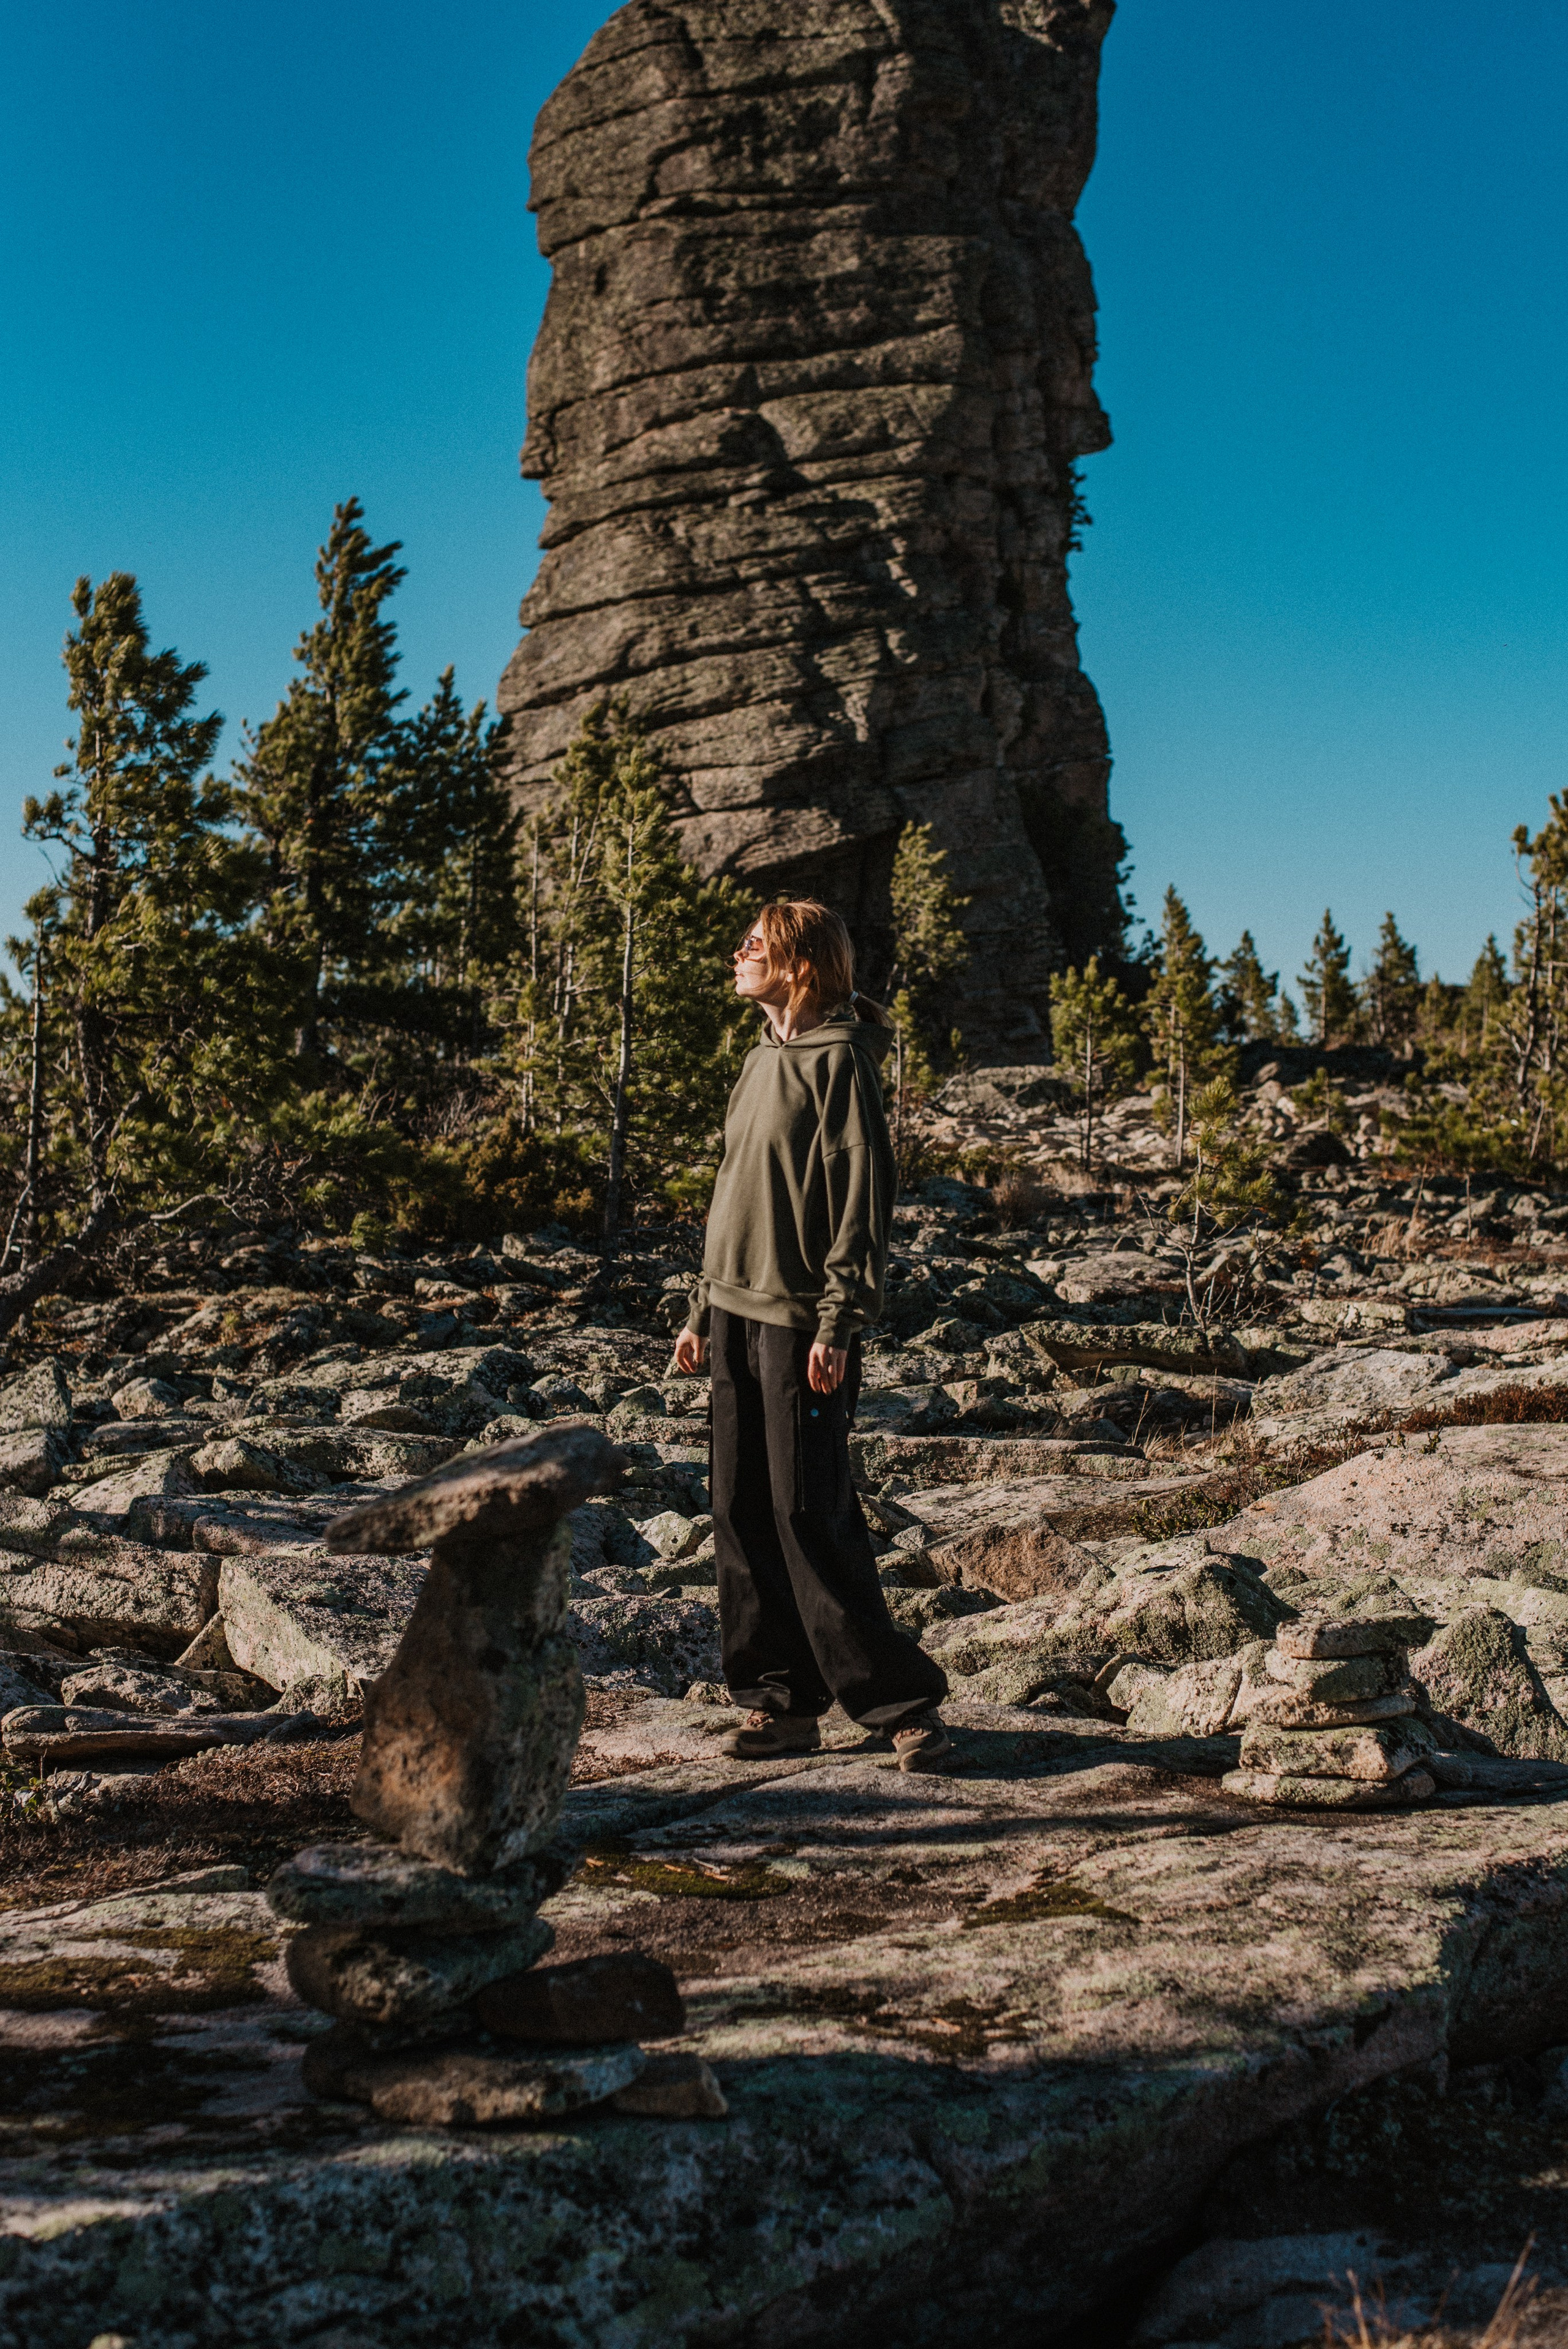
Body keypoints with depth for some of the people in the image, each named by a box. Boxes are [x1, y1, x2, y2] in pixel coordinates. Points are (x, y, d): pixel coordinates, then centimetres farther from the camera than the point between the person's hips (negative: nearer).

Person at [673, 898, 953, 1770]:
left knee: (810, 1517, -9)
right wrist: (705, 1310, 20)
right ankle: (784, 1703, 13)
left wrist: (839, 1322, -20)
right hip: (739, 1314, 9)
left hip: (801, 1324, -9)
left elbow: (862, 1197, -14)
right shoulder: (763, 1059, 18)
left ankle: (903, 1702, -1)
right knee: (743, 1515, 7)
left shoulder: (839, 1058, -8)